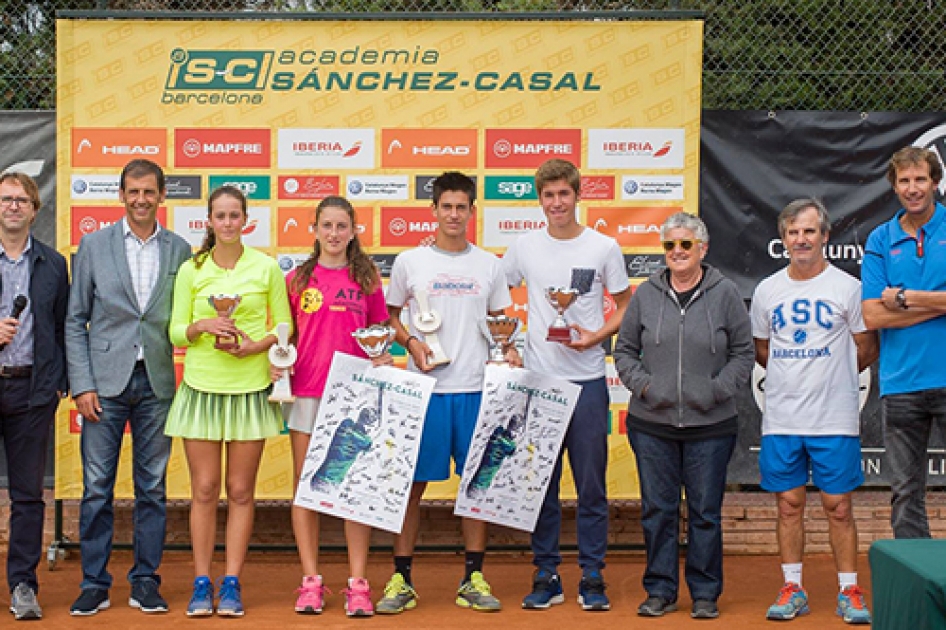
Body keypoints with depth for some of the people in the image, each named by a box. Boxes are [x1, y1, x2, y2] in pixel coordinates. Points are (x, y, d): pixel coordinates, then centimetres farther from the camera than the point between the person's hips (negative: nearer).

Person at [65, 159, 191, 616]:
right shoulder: (94, 245, 4)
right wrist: (82, 385, -5)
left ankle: (145, 582, 16)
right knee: (96, 488, 1)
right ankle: (94, 583, 12)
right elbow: (75, 320, 2)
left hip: (157, 384, 1)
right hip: (105, 382, -1)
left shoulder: (180, 250, 6)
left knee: (152, 488, 6)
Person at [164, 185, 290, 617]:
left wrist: (256, 345, -11)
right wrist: (201, 326, -14)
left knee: (240, 491, 3)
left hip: (250, 387, 0)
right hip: (201, 387, 0)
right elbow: (176, 332, 6)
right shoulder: (190, 270, 4)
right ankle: (201, 585, 10)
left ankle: (231, 584, 10)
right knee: (204, 490, 2)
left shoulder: (266, 267, 3)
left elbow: (284, 326, 6)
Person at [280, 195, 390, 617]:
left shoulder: (367, 278, 7)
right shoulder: (297, 279, 7)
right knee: (305, 487, 4)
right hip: (306, 392, 1)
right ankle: (311, 582, 12)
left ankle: (358, 585, 4)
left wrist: (382, 356, -7)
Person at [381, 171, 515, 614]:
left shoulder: (488, 265, 9)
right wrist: (411, 342, -6)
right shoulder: (409, 262, 4)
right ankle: (401, 579, 10)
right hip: (424, 388, -2)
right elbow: (388, 316, 11)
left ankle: (473, 579, 14)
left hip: (476, 387, 2)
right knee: (412, 483, 1)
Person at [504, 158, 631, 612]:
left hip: (587, 380, -1)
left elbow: (626, 305, 8)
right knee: (542, 484, 6)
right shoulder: (524, 248, 5)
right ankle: (546, 577, 15)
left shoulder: (604, 247, 1)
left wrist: (596, 336, -9)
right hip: (538, 379, 1)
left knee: (591, 485, 2)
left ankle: (591, 578, 11)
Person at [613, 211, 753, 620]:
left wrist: (718, 389, -8)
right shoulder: (645, 294, 6)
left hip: (710, 424, -1)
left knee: (705, 512, 5)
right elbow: (624, 350, 12)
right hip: (652, 424, 2)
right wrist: (642, 384, -4)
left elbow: (743, 352, 4)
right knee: (657, 510, 7)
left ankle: (705, 593, 18)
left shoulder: (725, 293, 1)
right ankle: (660, 591, 19)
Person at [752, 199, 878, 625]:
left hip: (835, 419, -3)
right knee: (789, 504, 8)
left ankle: (849, 592, 12)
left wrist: (828, 376, 8)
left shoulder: (847, 287, -2)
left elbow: (868, 350, 4)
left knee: (837, 506, 2)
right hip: (781, 419, 3)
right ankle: (793, 589, 18)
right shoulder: (767, 290, 7)